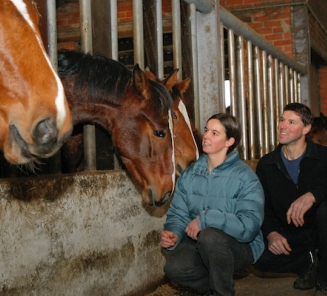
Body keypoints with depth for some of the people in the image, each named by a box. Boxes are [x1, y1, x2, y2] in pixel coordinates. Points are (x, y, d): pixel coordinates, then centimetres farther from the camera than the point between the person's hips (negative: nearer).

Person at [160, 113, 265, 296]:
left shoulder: (245, 176, -13)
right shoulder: (190, 174, 5)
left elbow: (249, 226, -24)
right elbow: (178, 213, 5)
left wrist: (206, 219, -31)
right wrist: (174, 234, -18)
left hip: (240, 246, -4)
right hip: (199, 244, 4)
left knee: (209, 236, -35)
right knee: (174, 267, -25)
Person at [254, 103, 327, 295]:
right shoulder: (266, 164, 1)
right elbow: (263, 206, 1)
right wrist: (271, 233, -17)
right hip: (290, 234, 3)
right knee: (261, 259, -25)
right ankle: (307, 263, 9)